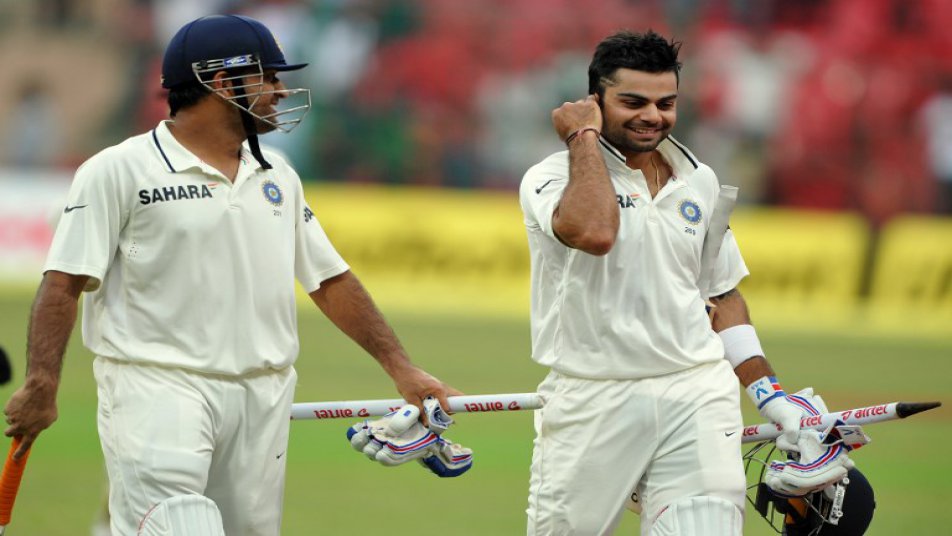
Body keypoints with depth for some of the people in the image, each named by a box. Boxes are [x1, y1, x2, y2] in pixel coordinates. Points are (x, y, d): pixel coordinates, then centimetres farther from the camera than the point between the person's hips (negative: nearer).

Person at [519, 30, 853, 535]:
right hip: (591, 401, -3)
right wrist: (583, 137, -12)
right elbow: (593, 232, -27)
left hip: (697, 397, 3)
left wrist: (774, 401, 16)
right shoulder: (552, 177, -3)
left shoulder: (699, 182, 14)